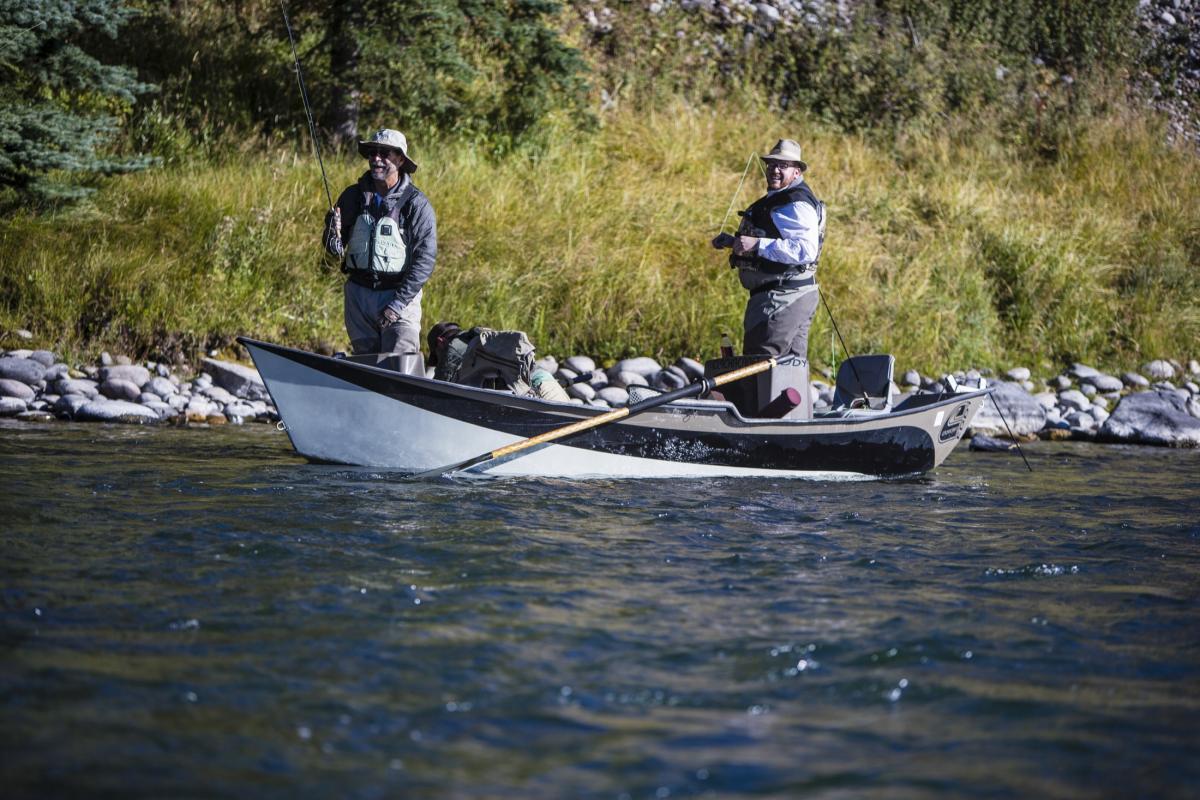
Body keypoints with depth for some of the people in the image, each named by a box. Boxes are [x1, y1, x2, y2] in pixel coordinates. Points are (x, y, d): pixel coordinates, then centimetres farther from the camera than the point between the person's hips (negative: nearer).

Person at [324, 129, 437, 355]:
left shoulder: (416, 203, -8)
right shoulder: (353, 196, 3)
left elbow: (424, 260, -11)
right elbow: (335, 251, 6)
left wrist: (398, 304, -17)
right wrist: (333, 234, -18)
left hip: (401, 295, -4)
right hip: (358, 293, 4)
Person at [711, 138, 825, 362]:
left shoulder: (797, 205, -15)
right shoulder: (774, 199, 19)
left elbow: (805, 250, -28)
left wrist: (757, 245, -30)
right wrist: (733, 241, 17)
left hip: (783, 298, -11)